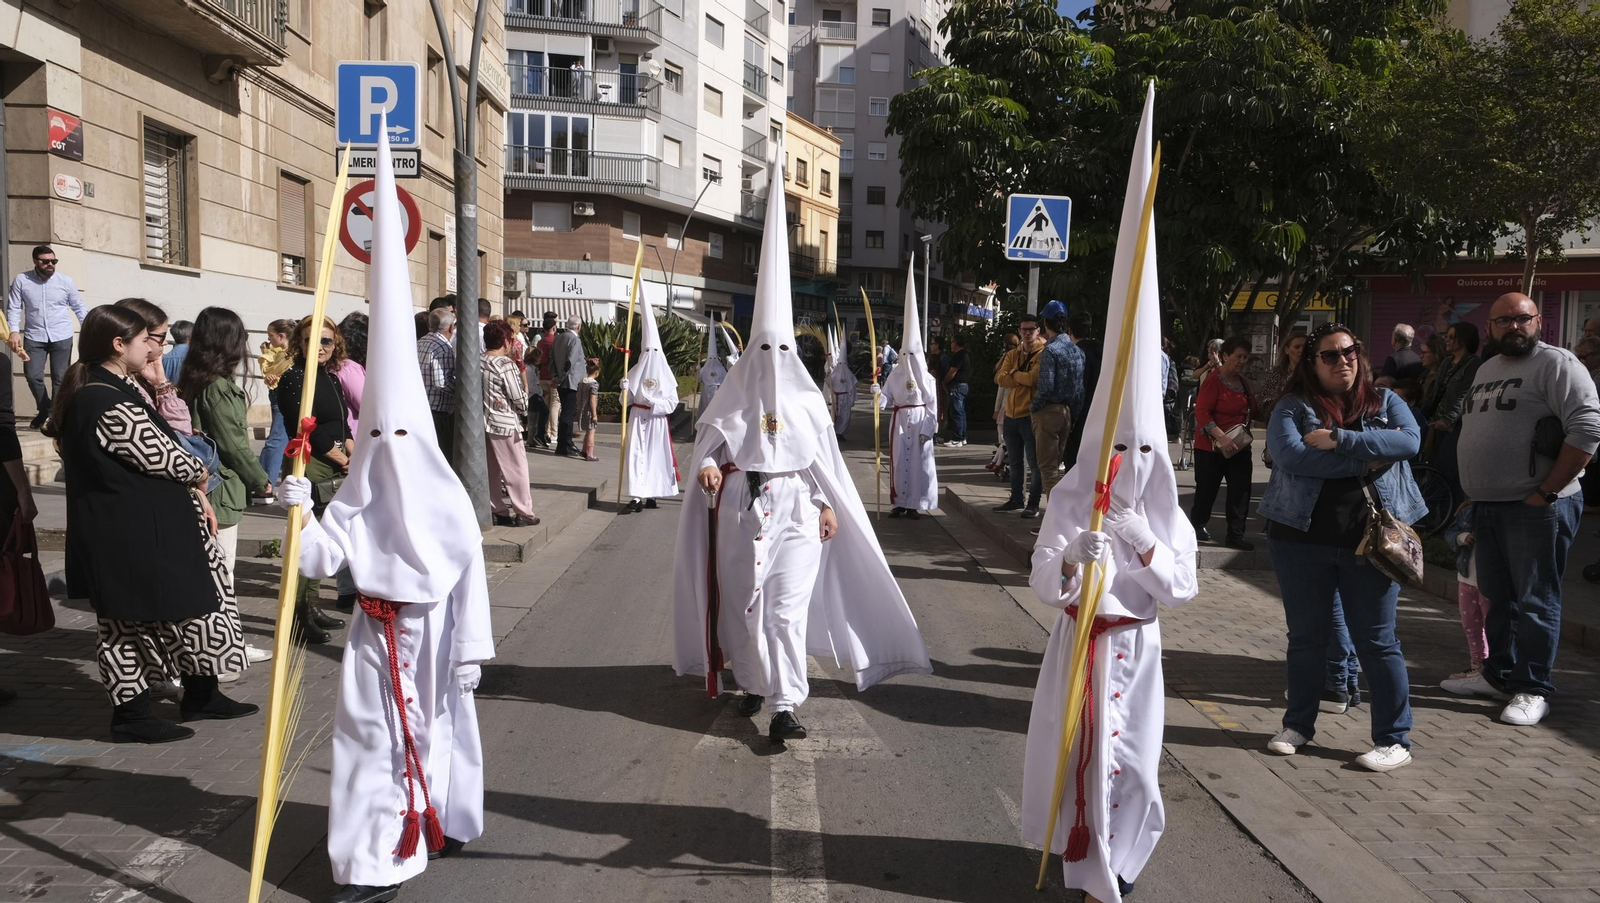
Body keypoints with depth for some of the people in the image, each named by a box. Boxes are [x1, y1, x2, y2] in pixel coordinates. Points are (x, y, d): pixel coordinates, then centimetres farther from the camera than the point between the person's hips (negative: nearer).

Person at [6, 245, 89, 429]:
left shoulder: (66, 281, -1)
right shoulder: (21, 280, -2)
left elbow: (79, 308, 5)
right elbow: (14, 308, -1)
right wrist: (14, 331, -14)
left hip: (62, 337, 0)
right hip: (34, 337, 0)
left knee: (60, 377, 1)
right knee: (33, 375, 0)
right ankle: (44, 409, 24)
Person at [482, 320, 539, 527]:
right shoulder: (506, 365, -15)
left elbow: (483, 392, 9)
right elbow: (520, 399, -13)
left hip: (484, 423, 7)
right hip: (505, 424, -7)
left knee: (491, 470, 12)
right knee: (517, 469, 2)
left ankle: (497, 512, 17)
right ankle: (523, 513, 5)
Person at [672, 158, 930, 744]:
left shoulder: (806, 400, 5)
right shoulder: (733, 398, 3)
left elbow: (823, 458, 9)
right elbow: (707, 439, 1)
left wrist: (828, 504, 4)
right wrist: (706, 466, -19)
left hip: (796, 514, -1)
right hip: (742, 514, 1)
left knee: (788, 607, -8)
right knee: (746, 603, 7)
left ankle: (783, 706, -11)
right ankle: (755, 682, 26)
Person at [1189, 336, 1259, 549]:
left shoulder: (1242, 381, 11)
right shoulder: (1214, 379, -13)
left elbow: (1252, 411, 21)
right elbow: (1202, 412, -20)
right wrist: (1221, 437, -29)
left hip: (1238, 446, 7)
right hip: (1211, 447, -7)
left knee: (1241, 490, 0)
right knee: (1207, 489, 6)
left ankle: (1235, 535, 5)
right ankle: (1197, 525, 28)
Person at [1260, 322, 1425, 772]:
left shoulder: (1385, 403, 7)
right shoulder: (1293, 408, 1)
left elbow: (1410, 440, -13)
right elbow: (1289, 455, -18)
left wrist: (1338, 439, -20)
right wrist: (1366, 460, -15)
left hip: (1371, 539, 0)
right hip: (1303, 538, 0)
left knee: (1376, 641, 4)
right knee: (1306, 637, 13)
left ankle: (1395, 739, 14)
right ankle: (1298, 724, 28)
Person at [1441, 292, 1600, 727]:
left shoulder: (1556, 363, -8)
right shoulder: (1486, 370, 17)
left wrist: (1546, 492, -18)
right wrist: (1476, 496, 18)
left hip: (1535, 508, -8)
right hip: (1488, 506, 8)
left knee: (1535, 601, 0)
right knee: (1499, 597, 16)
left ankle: (1532, 690, 9)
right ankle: (1498, 675, 28)